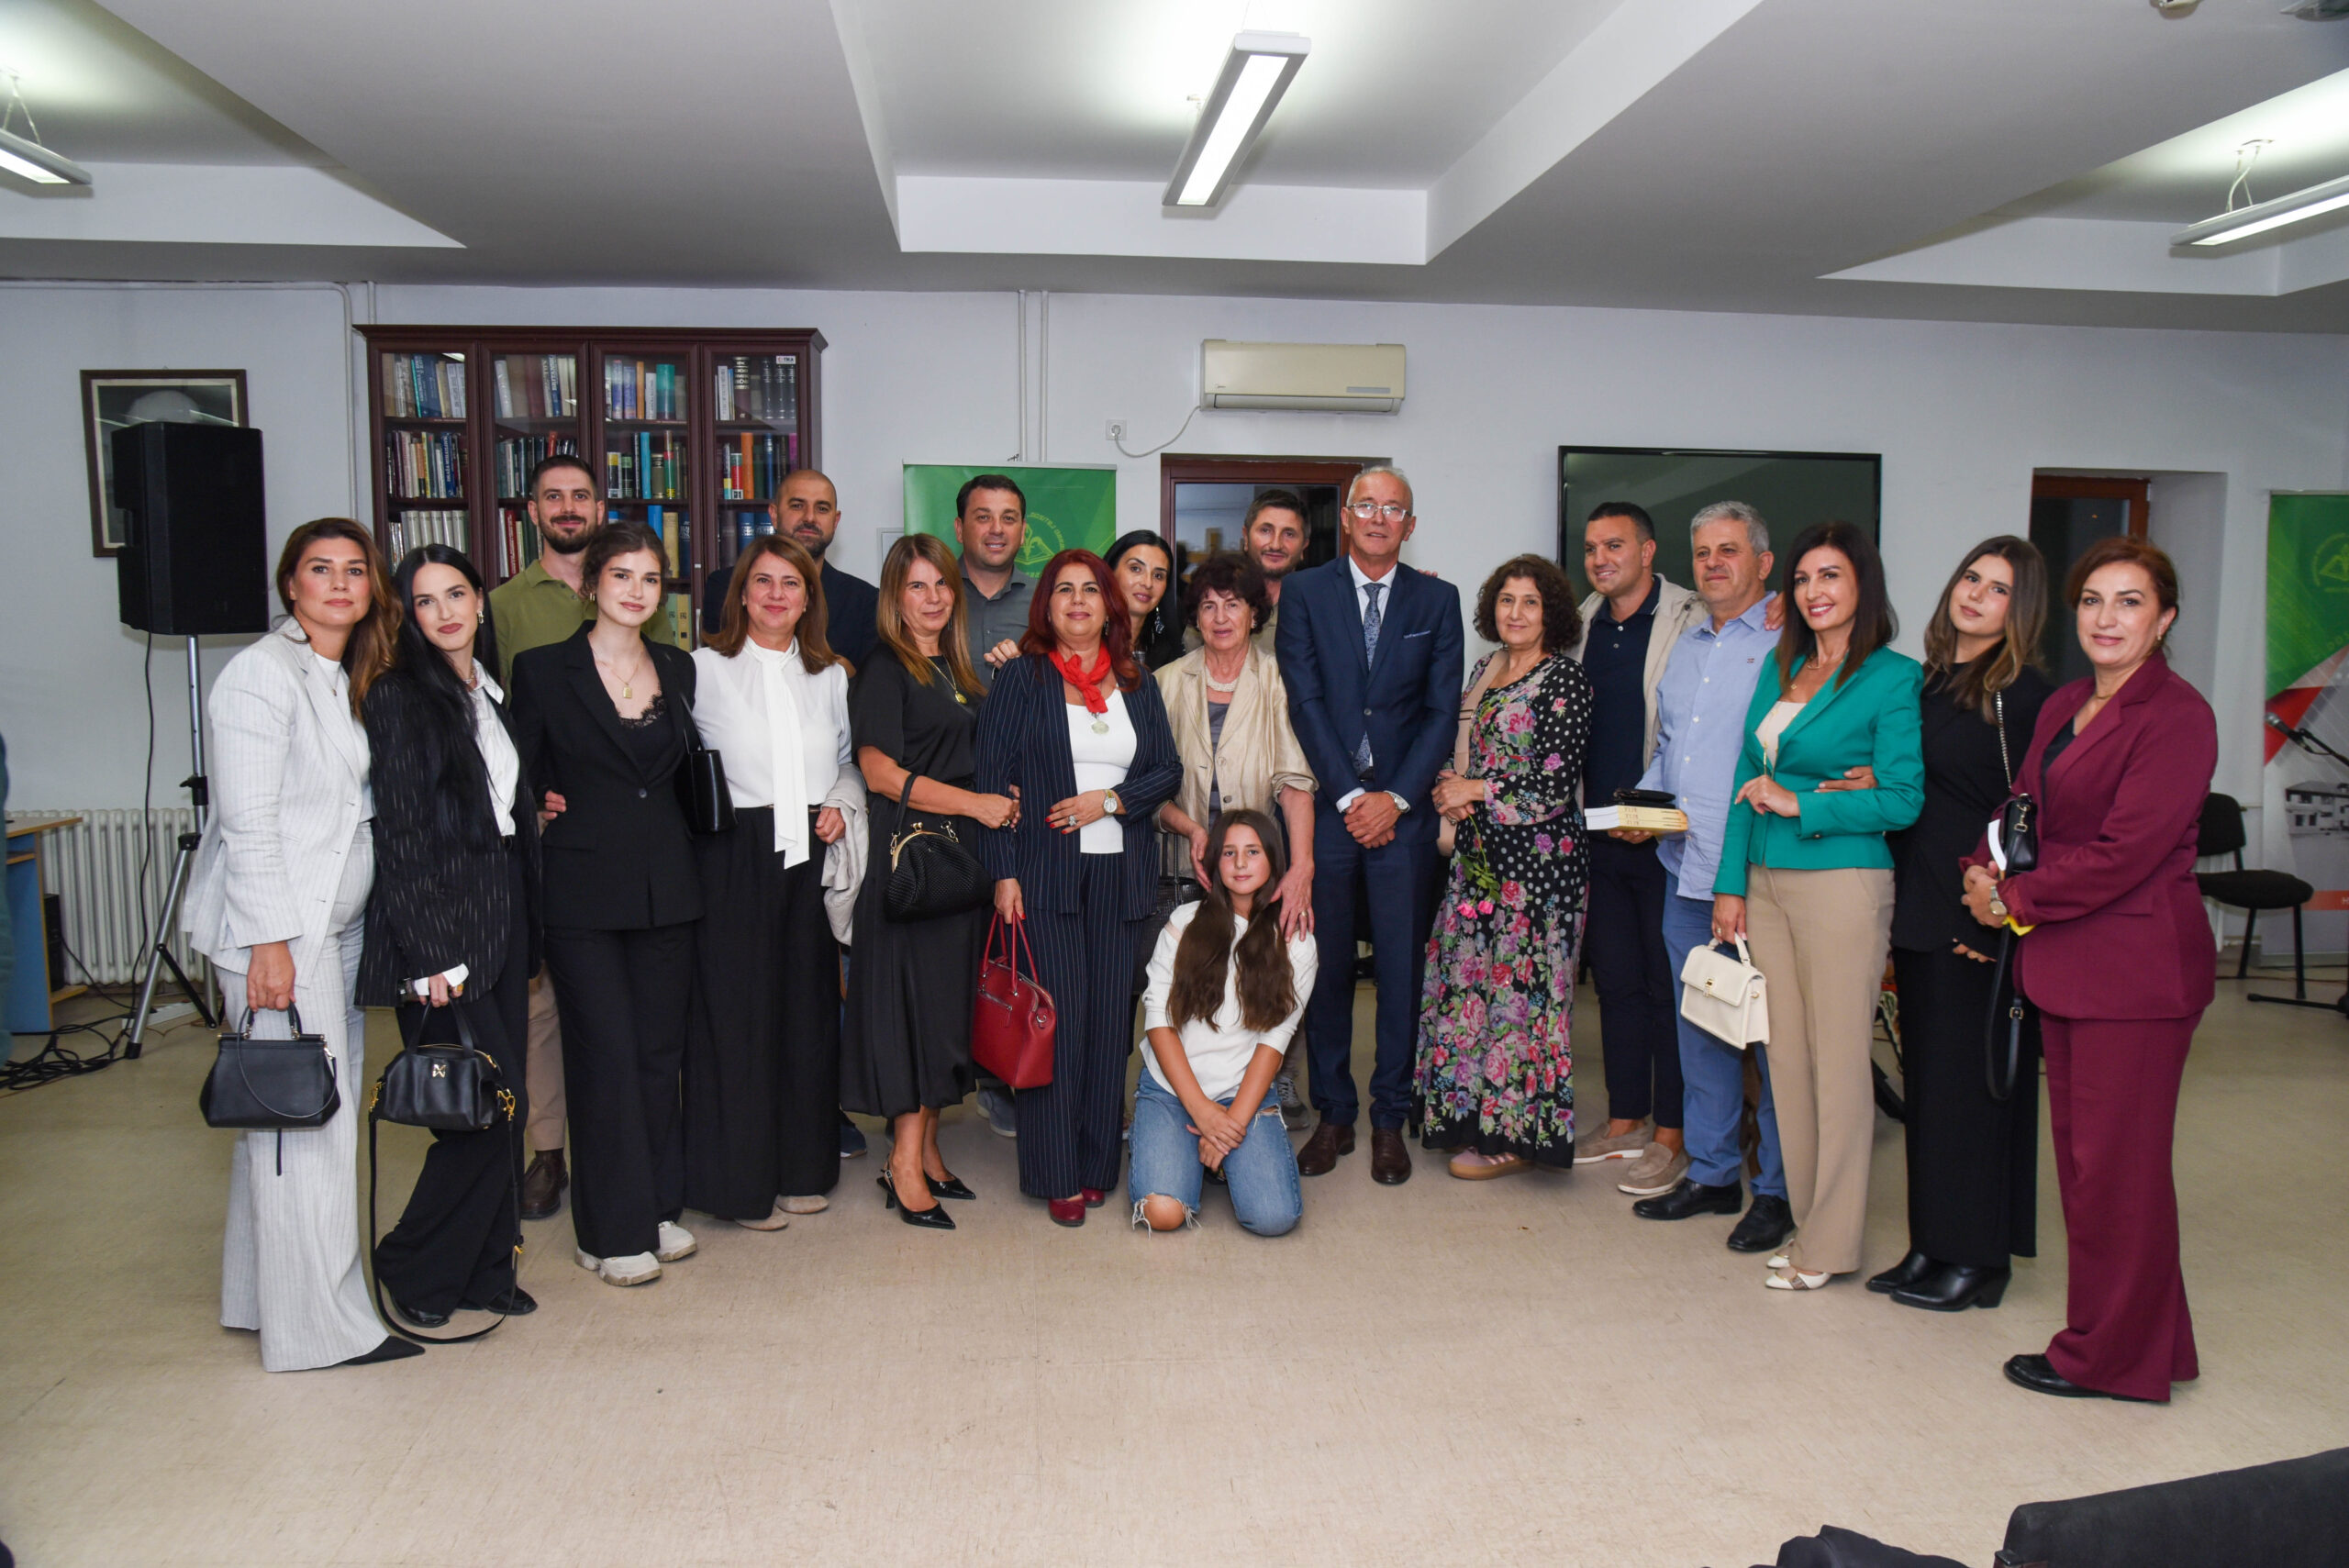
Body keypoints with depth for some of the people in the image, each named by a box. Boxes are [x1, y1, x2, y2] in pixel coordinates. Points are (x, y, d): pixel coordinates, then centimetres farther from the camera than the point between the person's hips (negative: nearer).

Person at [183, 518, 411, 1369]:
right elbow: (247, 819, -15)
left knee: (285, 1118, 14)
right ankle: (319, 1325, 2)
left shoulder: (351, 681, 16)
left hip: (336, 927, 8)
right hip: (276, 928, -8)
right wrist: (269, 940, -18)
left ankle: (264, 1292, 25)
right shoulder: (263, 672, -10)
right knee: (304, 1121, -6)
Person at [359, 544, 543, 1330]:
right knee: (492, 1102, -7)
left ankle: (485, 1270, 21)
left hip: (501, 923, 7)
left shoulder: (491, 696, 15)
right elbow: (399, 835, -12)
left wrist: (528, 933, 13)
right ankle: (412, 1266, 12)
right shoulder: (398, 698, -7)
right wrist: (428, 955, -16)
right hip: (438, 929, -7)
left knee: (500, 1107, 9)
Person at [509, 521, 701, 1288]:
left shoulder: (678, 670, 10)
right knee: (608, 1053, -2)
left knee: (660, 1050, 10)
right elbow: (517, 778, 0)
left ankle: (658, 1207, 23)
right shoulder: (544, 670, -2)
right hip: (583, 891, -4)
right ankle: (614, 1232, 9)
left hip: (666, 887, 4)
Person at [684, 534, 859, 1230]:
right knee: (735, 1010, -1)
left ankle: (802, 1169, 21)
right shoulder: (704, 669, 1)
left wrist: (840, 804, 2)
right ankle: (741, 1179, 11)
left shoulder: (831, 676, 13)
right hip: (733, 859, -4)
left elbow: (851, 761, 19)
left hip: (810, 855, 4)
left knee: (809, 1008, 8)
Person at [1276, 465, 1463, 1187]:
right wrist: (1349, 796, -9)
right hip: (1326, 805, 0)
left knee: (1402, 968, 3)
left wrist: (1396, 797, -8)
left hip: (1404, 810, 1)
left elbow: (1442, 710, 3)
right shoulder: (1305, 592, 5)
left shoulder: (1437, 599, 8)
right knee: (1325, 966, 4)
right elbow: (1305, 702, -2)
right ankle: (1334, 1114, 17)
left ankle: (1390, 1119, 15)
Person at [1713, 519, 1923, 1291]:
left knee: (1838, 1061, 1)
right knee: (1787, 1055, 10)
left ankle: (1830, 1244, 11)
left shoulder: (1894, 678, -6)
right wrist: (1732, 884, 8)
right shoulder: (1780, 669, 13)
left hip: (1842, 884, -6)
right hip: (1767, 883, 6)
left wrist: (1799, 804, -13)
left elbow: (1903, 800, -10)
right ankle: (1806, 1221, 22)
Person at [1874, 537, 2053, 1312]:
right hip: (1919, 909, 7)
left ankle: (1976, 1258, 13)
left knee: (1973, 1080, 1)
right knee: (1925, 1076, 12)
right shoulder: (1927, 681, 11)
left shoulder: (2024, 694, -9)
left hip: (1981, 919, -7)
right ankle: (1931, 1246, 23)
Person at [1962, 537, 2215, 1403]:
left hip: (2137, 965, -8)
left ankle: (2110, 1355, 16)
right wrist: (1986, 868, -3)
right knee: (2078, 1150, 13)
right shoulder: (2062, 707, 13)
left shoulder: (2177, 716, -13)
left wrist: (2015, 901, -11)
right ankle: (2148, 1342, 28)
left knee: (2116, 1162, 1)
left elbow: (2124, 851, -19)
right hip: (2068, 963, 8)